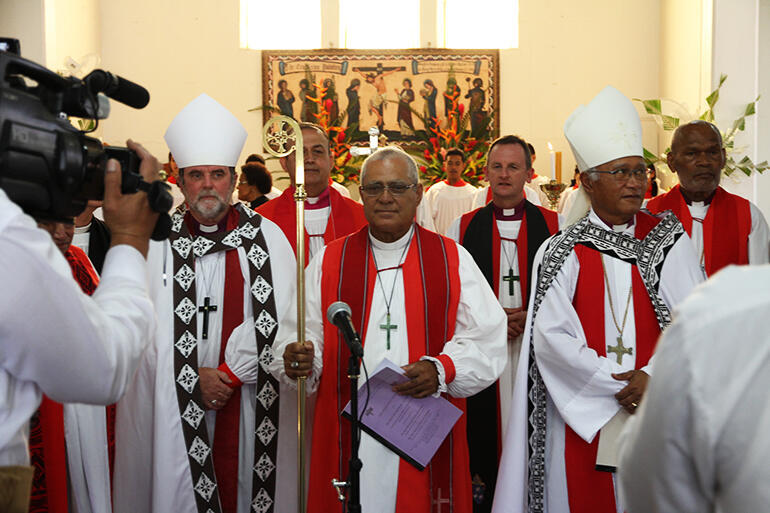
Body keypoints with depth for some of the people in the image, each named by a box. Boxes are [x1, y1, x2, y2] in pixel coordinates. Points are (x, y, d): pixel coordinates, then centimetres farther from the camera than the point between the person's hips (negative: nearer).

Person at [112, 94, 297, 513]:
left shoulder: (266, 238, 4)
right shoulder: (155, 242, 6)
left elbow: (275, 316, -4)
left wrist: (229, 373, -9)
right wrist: (194, 378, -9)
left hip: (247, 399, 0)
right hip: (171, 399, 1)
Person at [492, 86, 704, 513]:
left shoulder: (669, 241, 4)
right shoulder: (560, 253, -1)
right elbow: (552, 336, -9)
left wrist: (654, 378, -18)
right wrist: (616, 385, -15)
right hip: (583, 415, -1)